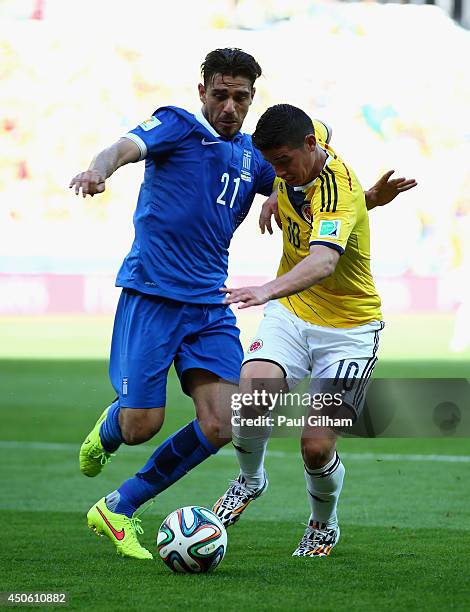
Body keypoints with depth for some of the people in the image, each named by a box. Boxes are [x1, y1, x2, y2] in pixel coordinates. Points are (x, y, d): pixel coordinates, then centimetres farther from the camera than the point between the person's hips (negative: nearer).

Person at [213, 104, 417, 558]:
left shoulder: (341, 193, -30)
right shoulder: (309, 136, -8)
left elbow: (322, 263, -49)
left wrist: (270, 290, -66)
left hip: (348, 327, -5)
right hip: (291, 311, 5)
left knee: (317, 447, -11)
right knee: (254, 387, -24)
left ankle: (323, 526, 22)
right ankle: (250, 479, 4)